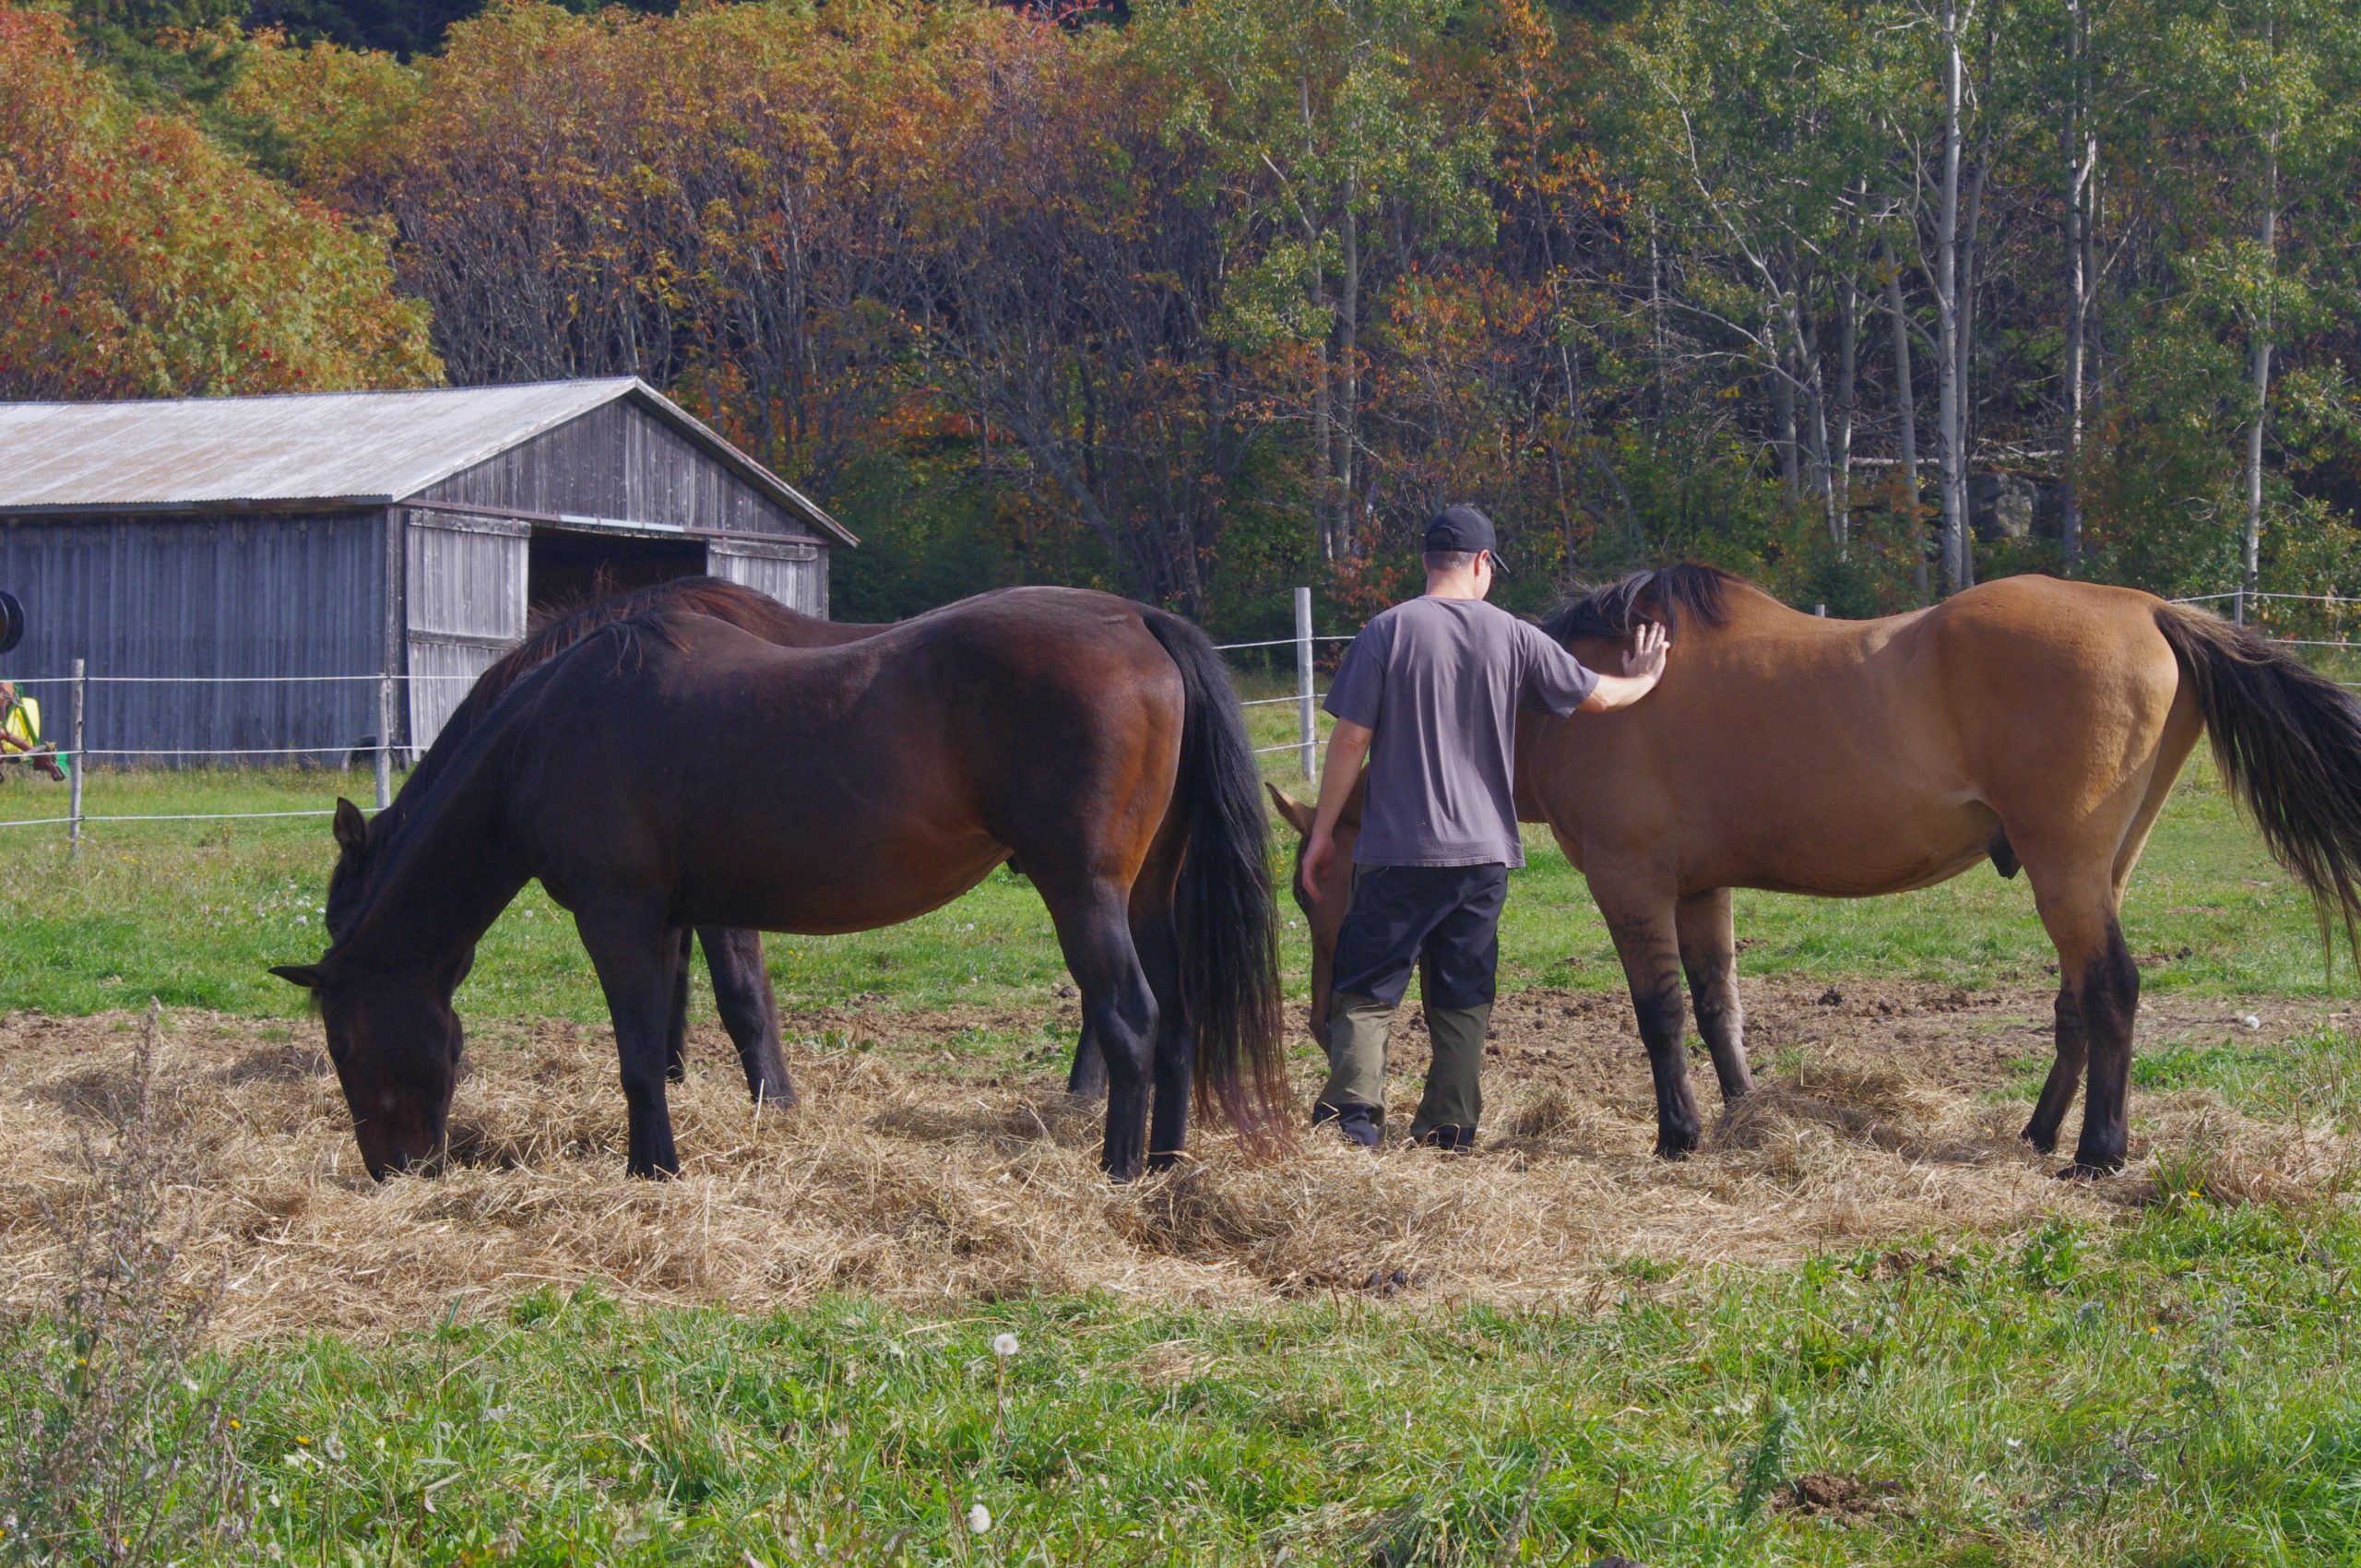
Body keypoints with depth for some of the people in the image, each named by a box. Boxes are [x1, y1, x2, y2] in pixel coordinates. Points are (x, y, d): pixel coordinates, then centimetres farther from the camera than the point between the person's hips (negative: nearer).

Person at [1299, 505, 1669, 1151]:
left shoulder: (1387, 632, -7)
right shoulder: (1514, 637, 1)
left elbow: (1351, 739, -8)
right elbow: (1596, 696, 12)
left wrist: (1322, 833, 1)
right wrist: (1645, 678, 35)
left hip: (1398, 849, -2)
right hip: (1483, 854, 3)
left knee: (1365, 988, 3)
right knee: (1463, 1000, 12)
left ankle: (1354, 1109, -13)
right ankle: (1451, 1129, 12)